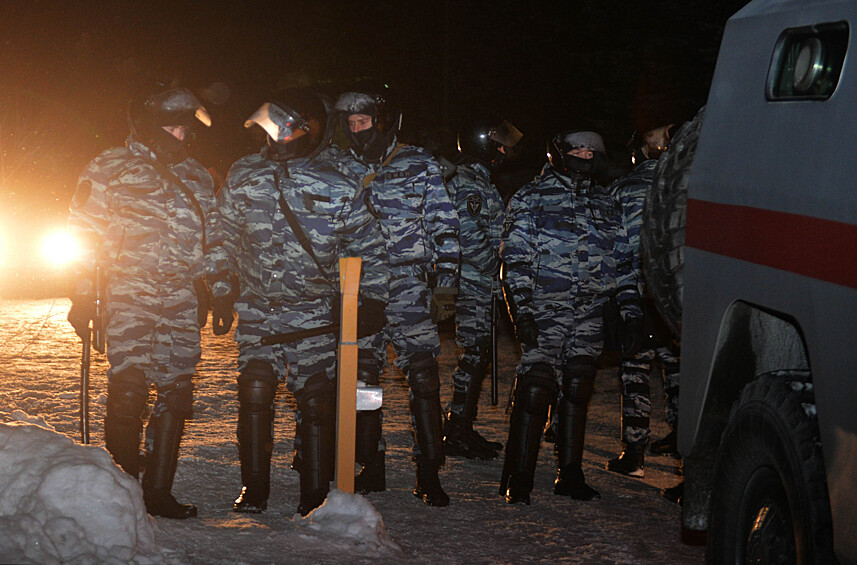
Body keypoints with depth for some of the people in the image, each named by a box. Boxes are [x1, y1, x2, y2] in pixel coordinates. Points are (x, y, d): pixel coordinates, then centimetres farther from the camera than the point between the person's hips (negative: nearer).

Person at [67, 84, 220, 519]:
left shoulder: (197, 177, 19)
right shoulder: (109, 169, 5)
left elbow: (211, 240, 25)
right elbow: (85, 236, 4)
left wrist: (207, 290, 18)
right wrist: (84, 296, -1)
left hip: (182, 300, 5)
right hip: (129, 295, -5)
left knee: (176, 389, 0)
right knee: (128, 389, -12)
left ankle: (158, 490, 8)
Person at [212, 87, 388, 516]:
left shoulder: (337, 186, -7)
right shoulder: (244, 176, 2)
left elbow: (368, 246, 3)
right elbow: (226, 240, 13)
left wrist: (373, 300, 0)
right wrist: (222, 293, 14)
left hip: (315, 311, -2)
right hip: (257, 307, 2)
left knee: (316, 400, -3)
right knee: (254, 393, -3)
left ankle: (315, 493, 8)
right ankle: (254, 488, 10)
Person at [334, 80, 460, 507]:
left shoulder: (419, 165, 3)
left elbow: (444, 226, 3)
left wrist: (446, 281, -5)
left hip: (408, 285, -3)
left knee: (423, 375, -9)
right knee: (360, 375, 4)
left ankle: (428, 474, -3)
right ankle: (371, 467, 15)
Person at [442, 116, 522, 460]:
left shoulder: (478, 181, 20)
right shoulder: (468, 184, -14)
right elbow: (469, 238, -23)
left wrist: (496, 267, 17)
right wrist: (497, 267, -13)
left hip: (479, 283, 10)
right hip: (471, 284, -10)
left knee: (477, 357, 12)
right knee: (473, 356, -9)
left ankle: (463, 430, 18)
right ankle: (455, 434, -4)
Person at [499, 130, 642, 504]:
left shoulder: (604, 204, 16)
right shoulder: (531, 199, 1)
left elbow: (622, 262, 20)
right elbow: (514, 259, -3)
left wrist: (630, 311, 12)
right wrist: (521, 311, -13)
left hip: (591, 314, 5)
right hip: (544, 309, -5)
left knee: (577, 388, 6)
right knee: (536, 387, -11)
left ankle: (570, 475, 14)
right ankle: (518, 480, -6)